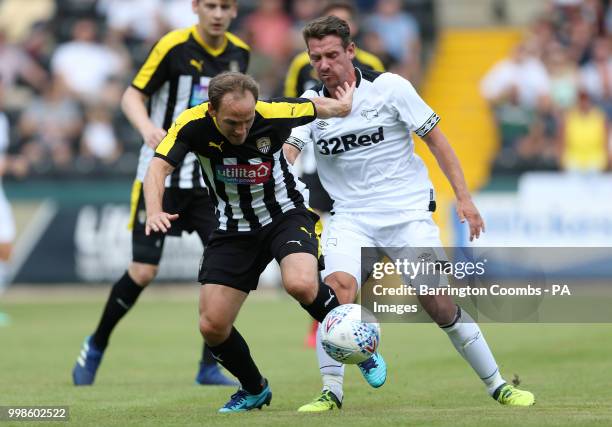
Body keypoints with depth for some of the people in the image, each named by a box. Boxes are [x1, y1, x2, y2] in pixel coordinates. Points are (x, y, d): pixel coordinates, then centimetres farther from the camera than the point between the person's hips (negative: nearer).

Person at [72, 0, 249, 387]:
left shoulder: (239, 53, 5)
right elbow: (133, 96, -9)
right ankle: (96, 346, 17)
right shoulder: (173, 46, -11)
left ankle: (210, 367, 4)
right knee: (143, 271, -7)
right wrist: (148, 127, -28)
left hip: (211, 178, 5)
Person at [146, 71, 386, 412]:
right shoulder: (193, 125, -22)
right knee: (212, 326, -4)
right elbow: (159, 167, -33)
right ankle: (254, 390, 25)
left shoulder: (273, 115, -23)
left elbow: (320, 107, -2)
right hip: (234, 228, 2)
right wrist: (155, 211, -52)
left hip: (286, 214, -2)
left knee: (301, 285, -32)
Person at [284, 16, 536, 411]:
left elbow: (435, 138, -2)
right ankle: (331, 392, -14)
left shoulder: (389, 87, -7)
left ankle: (498, 385, 9)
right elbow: (285, 153, -12)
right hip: (350, 218, 2)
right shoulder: (310, 103, 0)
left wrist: (464, 197, -8)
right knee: (337, 289, -23)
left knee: (437, 301, -7)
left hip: (408, 211, -2)